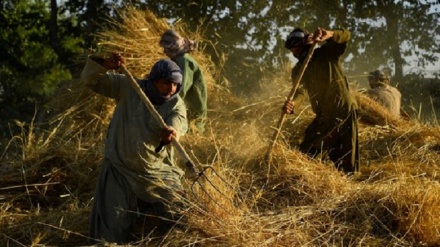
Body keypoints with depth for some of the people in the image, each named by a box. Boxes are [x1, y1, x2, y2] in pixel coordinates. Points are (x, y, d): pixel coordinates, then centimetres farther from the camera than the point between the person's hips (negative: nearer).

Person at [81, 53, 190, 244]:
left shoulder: (176, 104, -6)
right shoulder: (128, 87, -7)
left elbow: (178, 122, -29)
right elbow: (90, 79, -7)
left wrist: (171, 132, -54)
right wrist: (104, 66, -30)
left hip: (156, 172, 1)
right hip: (121, 170, -1)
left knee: (178, 217, 7)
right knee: (115, 229, 3)